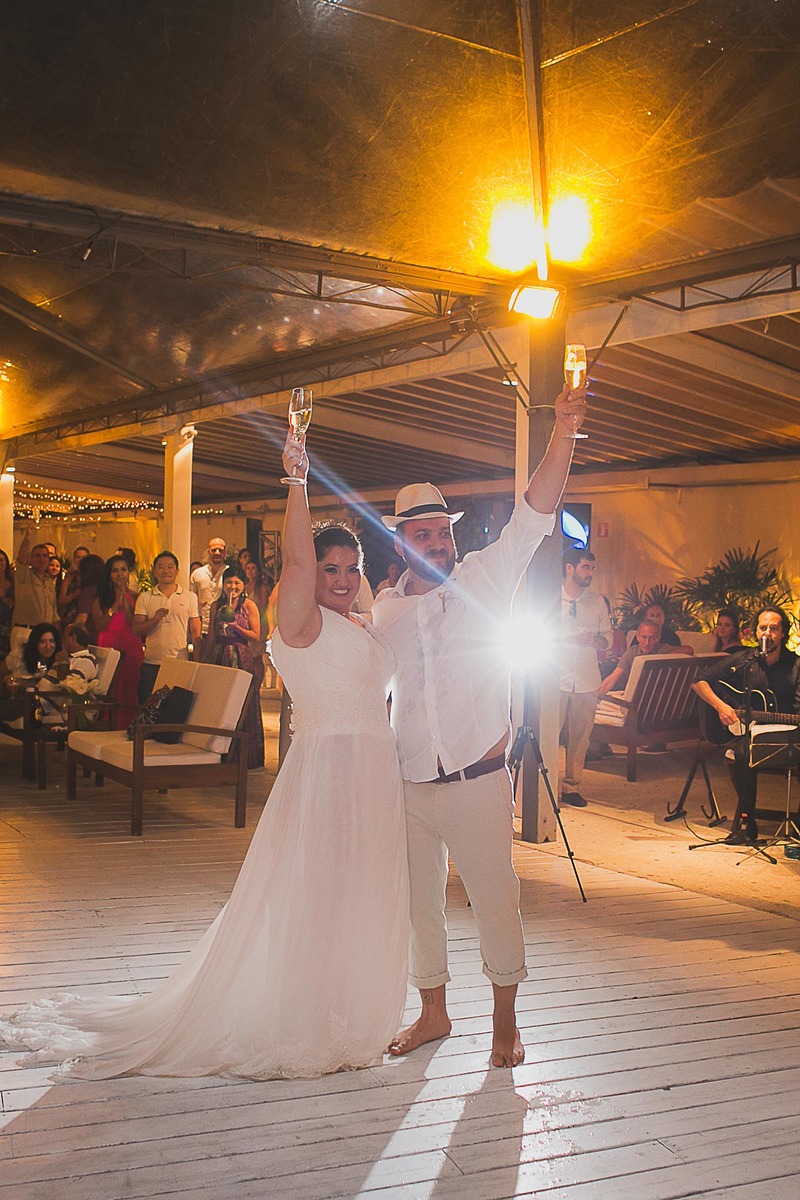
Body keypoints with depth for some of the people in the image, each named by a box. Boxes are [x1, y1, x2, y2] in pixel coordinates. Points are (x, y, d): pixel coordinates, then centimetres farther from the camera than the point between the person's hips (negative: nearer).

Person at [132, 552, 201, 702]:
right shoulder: (144, 598, 8)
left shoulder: (190, 597, 7)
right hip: (151, 663, 1)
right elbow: (136, 630, 2)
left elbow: (196, 632, 6)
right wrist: (155, 619, -16)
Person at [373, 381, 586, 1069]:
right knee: (419, 902, 12)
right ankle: (434, 1012, 30)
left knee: (495, 898, 2)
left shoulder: (483, 583, -3)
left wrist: (564, 436, -26)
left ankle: (506, 1021, 20)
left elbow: (531, 519, -16)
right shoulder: (384, 611, 7)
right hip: (408, 785, 4)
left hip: (478, 780, -3)